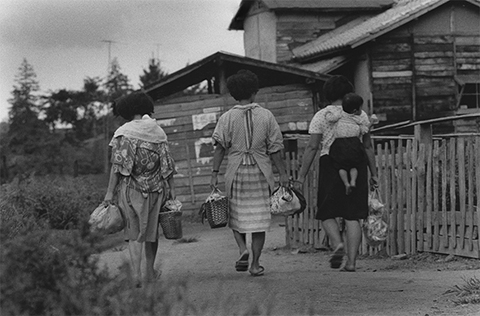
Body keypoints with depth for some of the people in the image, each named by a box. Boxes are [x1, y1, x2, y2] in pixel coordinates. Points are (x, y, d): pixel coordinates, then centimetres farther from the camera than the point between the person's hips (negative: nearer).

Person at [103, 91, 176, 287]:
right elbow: (167, 165, 2)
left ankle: (136, 274, -10)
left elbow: (117, 166, -10)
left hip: (131, 188, -3)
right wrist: (172, 189, 6)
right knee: (151, 230, 17)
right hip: (155, 188, 3)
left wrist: (110, 192, -6)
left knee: (134, 233, 3)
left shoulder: (123, 134, -5)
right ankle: (150, 272, 27)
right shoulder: (158, 132, 4)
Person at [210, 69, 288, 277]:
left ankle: (242, 249, -8)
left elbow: (220, 147, -8)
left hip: (236, 171, 0)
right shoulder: (266, 115, 1)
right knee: (259, 217, 6)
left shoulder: (227, 117, -1)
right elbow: (275, 148, 1)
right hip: (260, 172, 0)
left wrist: (215, 173, -7)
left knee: (236, 214, 15)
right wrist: (283, 173, 6)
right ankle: (255, 263, 5)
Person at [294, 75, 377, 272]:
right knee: (353, 216, 5)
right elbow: (368, 147, 9)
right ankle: (351, 261, 0)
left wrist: (301, 176, -2)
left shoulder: (321, 116, 0)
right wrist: (373, 173, 16)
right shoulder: (360, 114, 8)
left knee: (327, 213, 10)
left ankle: (337, 244, -17)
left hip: (331, 165, -2)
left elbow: (311, 148, -4)